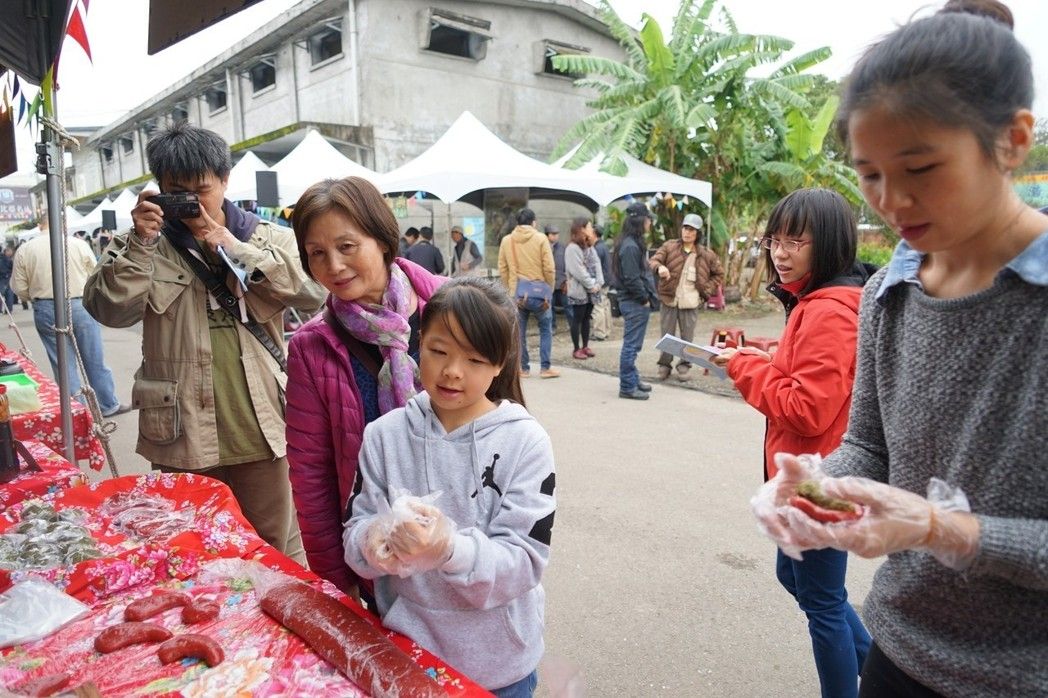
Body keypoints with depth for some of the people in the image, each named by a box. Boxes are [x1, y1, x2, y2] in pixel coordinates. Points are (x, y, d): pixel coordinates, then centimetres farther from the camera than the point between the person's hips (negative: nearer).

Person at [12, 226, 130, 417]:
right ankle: (108, 405, 18)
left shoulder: (24, 250, -1)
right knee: (95, 361, 9)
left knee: (63, 364, 9)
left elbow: (19, 288, 2)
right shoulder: (79, 244, -5)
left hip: (46, 310, 1)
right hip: (81, 306, -1)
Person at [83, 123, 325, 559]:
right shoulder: (144, 246, 8)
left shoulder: (267, 237, 6)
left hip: (262, 433, 0)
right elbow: (108, 309, -6)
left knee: (280, 555, 13)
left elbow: (312, 290, -12)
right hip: (183, 439, 1)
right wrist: (141, 241, -14)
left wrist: (227, 244, -12)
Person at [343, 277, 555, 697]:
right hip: (404, 648, 2)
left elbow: (525, 561, -19)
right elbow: (355, 531, -4)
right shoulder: (385, 434, -8)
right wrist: (375, 540, -27)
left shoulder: (525, 443, -16)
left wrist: (450, 549, -36)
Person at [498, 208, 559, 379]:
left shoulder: (506, 240, 3)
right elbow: (549, 269, -8)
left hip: (516, 294, 2)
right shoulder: (540, 239, -6)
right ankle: (545, 367, 11)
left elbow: (502, 269, 5)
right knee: (546, 329, 12)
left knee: (519, 332, 10)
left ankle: (523, 368, 16)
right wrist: (548, 290, 4)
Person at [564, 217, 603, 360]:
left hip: (591, 291, 8)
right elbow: (579, 272, -18)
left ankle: (585, 346, 22)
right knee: (577, 320, 0)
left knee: (586, 319, 13)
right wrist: (592, 285, -14)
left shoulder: (589, 247, 14)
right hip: (579, 291, -8)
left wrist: (598, 284, -6)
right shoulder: (572, 248, -13)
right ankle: (577, 349, 8)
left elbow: (597, 265, 8)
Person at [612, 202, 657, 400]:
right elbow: (632, 279, -22)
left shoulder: (634, 243, 15)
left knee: (632, 344, 17)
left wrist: (648, 297, 11)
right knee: (632, 345, -4)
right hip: (634, 303, -10)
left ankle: (633, 379, 28)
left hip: (636, 301, 10)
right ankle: (627, 387, 3)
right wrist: (645, 298, -12)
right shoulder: (630, 247, -18)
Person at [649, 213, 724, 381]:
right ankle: (664, 364, 19)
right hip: (668, 300, 0)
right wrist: (659, 267, -36)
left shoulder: (706, 254, 3)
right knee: (667, 335, 5)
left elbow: (719, 274, 14)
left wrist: (706, 290, 2)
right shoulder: (669, 246, 0)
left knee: (687, 337, 6)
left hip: (690, 303, 0)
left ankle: (684, 366, 19)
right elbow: (653, 260, -12)